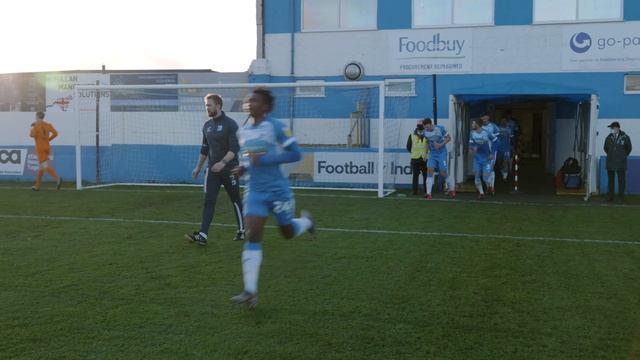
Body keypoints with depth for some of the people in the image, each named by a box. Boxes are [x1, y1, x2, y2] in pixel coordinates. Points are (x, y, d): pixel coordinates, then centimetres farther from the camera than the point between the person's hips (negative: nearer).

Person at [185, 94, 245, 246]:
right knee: (209, 201, -5)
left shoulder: (230, 124, -10)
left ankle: (241, 231, 23)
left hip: (229, 170, -5)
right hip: (212, 170, 5)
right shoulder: (207, 125, 10)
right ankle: (203, 235, -11)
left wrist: (223, 162, -27)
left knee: (235, 200, 7)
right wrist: (198, 167, 16)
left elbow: (235, 148, -17)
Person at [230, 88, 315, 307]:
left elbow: (295, 154, -15)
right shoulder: (244, 131, 9)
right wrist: (242, 168, 2)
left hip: (277, 189, -4)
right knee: (252, 236, -8)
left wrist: (264, 160, -22)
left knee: (288, 233, 13)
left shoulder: (275, 127, -11)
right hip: (255, 191, 5)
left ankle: (306, 220, 50)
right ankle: (250, 291, -8)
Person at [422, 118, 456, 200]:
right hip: (432, 154, 3)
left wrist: (441, 144, -18)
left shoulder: (440, 128, -14)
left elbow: (448, 138, -5)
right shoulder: (425, 132, -4)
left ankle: (452, 189, 24)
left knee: (443, 173, -1)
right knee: (429, 171, -11)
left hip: (442, 154, -3)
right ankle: (429, 194, -10)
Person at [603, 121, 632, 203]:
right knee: (611, 180, 7)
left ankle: (621, 196, 6)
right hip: (610, 163, 3)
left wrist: (623, 156, 13)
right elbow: (606, 148, 20)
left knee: (621, 180, 0)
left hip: (621, 163, -3)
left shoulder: (625, 137, -4)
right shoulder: (609, 138, 4)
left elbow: (629, 149, 8)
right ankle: (610, 196, 12)